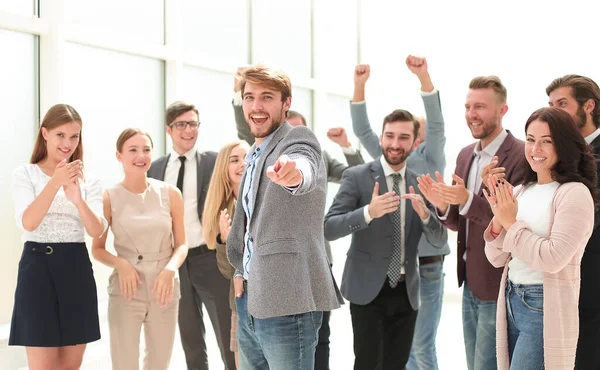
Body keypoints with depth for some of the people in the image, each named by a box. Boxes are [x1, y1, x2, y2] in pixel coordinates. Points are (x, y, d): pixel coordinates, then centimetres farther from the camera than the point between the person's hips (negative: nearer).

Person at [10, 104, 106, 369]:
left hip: (77, 268, 4)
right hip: (38, 267, -4)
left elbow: (97, 230, -5)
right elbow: (27, 223, -15)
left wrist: (77, 199, -24)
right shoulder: (25, 174, 0)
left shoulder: (88, 180, 9)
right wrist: (55, 182, -27)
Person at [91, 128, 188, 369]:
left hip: (164, 290, 2)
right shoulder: (109, 198, -4)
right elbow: (97, 249, 3)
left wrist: (170, 269, -15)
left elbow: (181, 244, 5)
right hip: (126, 291, -2)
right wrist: (120, 264, -16)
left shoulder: (170, 194, 1)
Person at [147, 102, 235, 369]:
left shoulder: (215, 162, -2)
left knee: (228, 336, 2)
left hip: (210, 258, -3)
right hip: (174, 262, 3)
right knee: (190, 339, 14)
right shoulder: (155, 169, 7)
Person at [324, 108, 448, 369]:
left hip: (406, 292, 4)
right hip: (368, 289, -4)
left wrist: (424, 214, -18)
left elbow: (440, 241, 3)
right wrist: (369, 212, -29)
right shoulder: (357, 177, -5)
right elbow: (328, 229, -13)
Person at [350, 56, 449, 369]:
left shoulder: (430, 159, -1)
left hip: (425, 263, -5)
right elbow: (362, 130, 2)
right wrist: (359, 85, -11)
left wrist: (424, 77, -31)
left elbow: (437, 124, -17)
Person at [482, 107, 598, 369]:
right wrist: (498, 220, -9)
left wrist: (511, 223, -14)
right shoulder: (520, 192, 8)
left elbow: (553, 258, -20)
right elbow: (497, 259, 8)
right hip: (511, 301, 7)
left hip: (544, 309, -7)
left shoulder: (574, 193, -12)